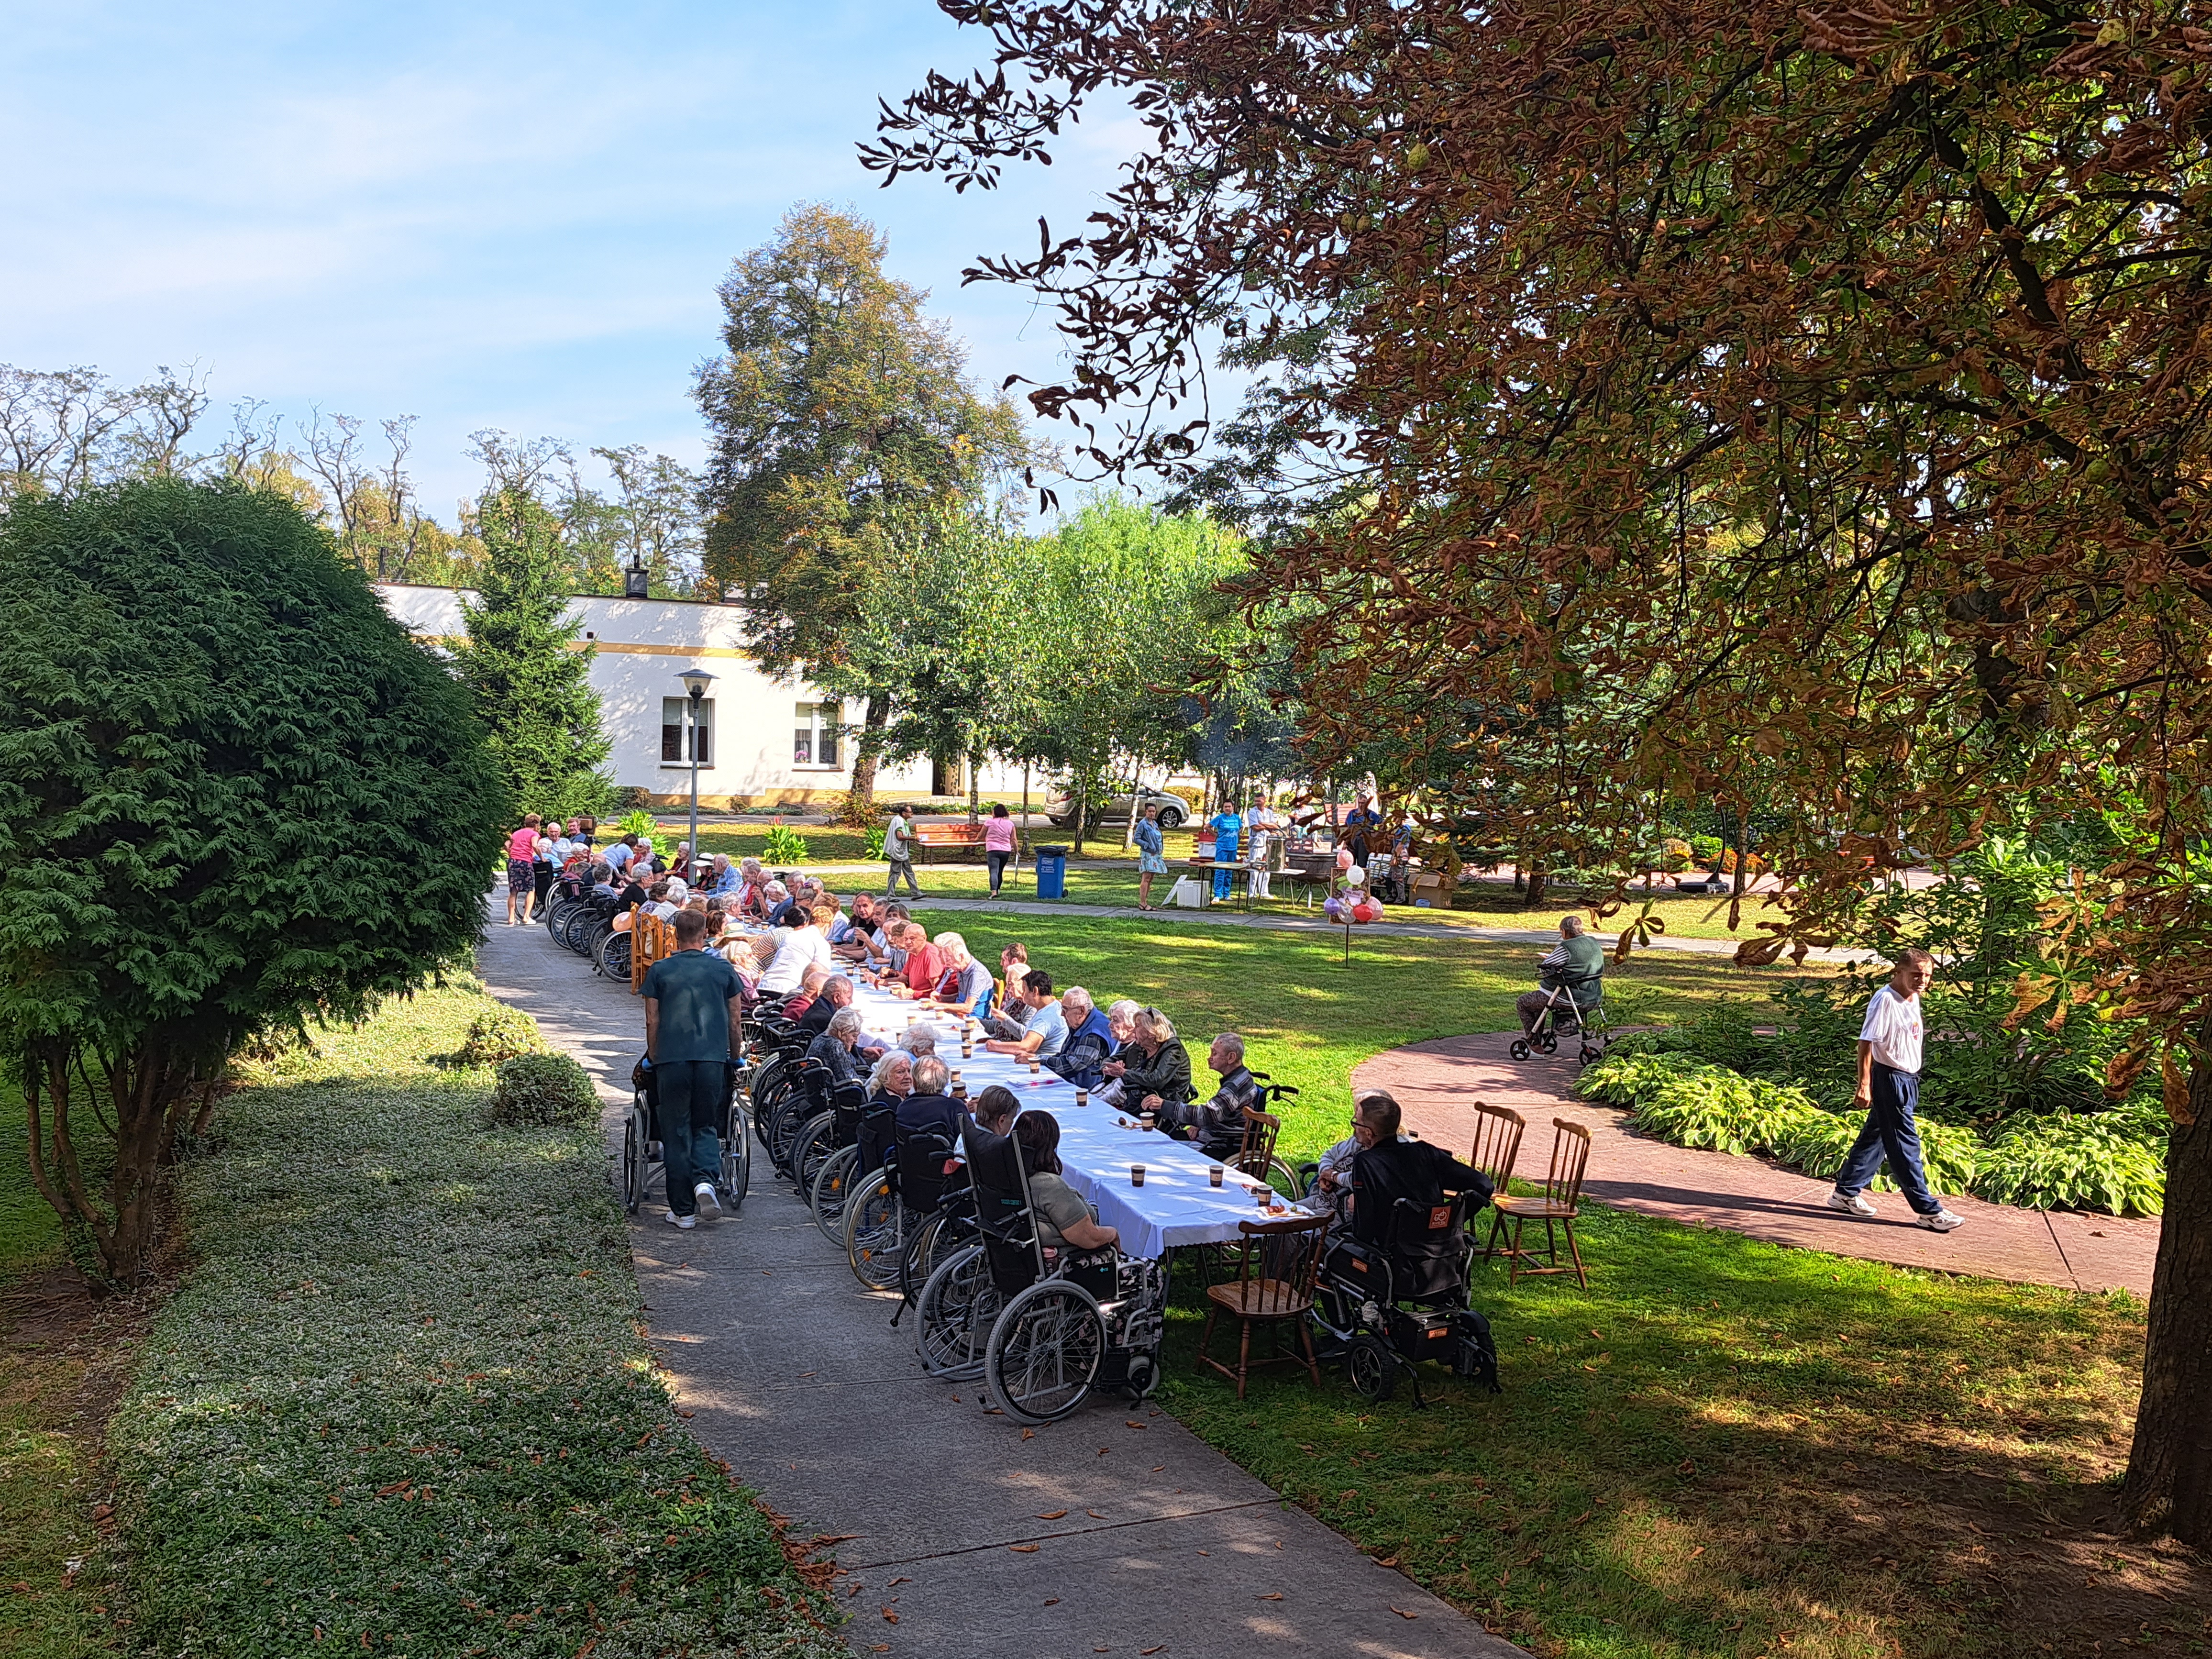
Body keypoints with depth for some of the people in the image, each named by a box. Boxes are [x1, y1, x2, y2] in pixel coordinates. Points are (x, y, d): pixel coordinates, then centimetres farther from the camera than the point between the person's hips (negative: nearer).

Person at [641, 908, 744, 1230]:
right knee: (706, 1126, 15)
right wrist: (734, 1058, 25)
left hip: (671, 1059, -1)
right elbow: (734, 1023, 11)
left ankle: (683, 1210, 7)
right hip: (713, 1059, 1)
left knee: (676, 1134, 6)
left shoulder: (659, 971, 5)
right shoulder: (723, 969, 8)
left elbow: (652, 1022, 5)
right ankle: (705, 1178, -12)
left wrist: (654, 1059, 17)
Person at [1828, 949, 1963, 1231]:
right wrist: (1864, 1086, -23)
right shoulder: (1885, 1000, -18)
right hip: (1889, 1079, -9)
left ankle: (1846, 1193, 24)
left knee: (1875, 1137, 15)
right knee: (1905, 1144, -3)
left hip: (1907, 1080, 10)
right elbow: (1866, 1043, -20)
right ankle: (1928, 1210, 2)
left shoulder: (1913, 998, 9)